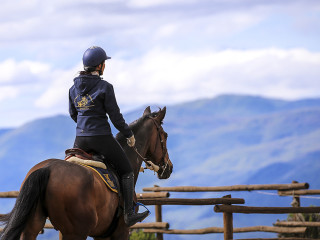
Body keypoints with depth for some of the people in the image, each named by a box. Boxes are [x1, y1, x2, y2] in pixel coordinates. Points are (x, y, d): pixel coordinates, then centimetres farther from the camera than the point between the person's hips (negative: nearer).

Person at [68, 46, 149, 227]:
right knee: (126, 171, 11)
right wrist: (129, 134, 4)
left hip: (81, 139, 5)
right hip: (101, 138, -5)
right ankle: (129, 214, 10)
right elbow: (115, 116, -10)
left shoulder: (74, 88, 4)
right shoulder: (105, 87, -13)